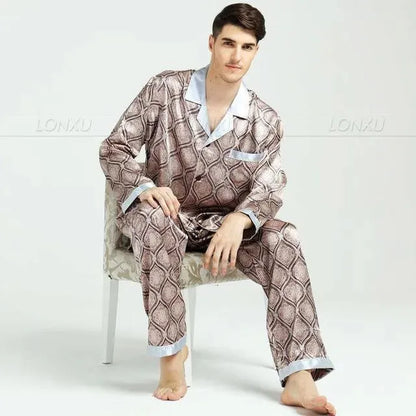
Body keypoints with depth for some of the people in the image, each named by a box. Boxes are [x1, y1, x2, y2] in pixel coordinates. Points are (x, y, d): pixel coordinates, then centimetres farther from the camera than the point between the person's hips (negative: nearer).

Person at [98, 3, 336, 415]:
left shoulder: (265, 121, -3)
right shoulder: (165, 89, -8)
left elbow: (269, 188, -11)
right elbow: (113, 149, -8)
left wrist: (237, 221, -34)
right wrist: (145, 186, -30)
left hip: (225, 222, 2)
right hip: (166, 213, -2)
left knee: (284, 239, -26)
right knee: (154, 220, -39)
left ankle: (298, 380, -32)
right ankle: (171, 352, -30)